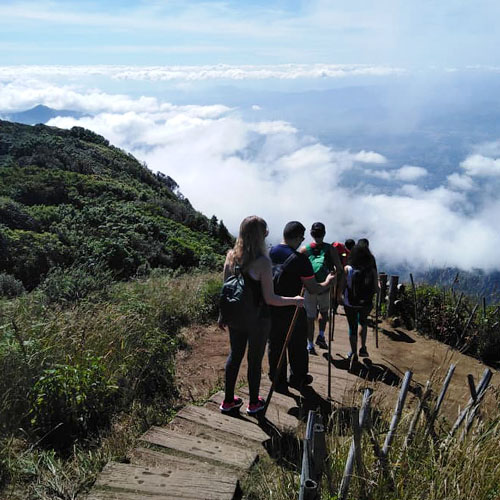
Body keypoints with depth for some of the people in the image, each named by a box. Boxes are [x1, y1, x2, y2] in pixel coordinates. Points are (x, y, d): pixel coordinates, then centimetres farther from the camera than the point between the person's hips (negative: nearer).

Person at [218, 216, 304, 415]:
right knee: (255, 359, 12)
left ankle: (228, 401, 32)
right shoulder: (262, 262, -22)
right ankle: (254, 403, 30)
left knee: (235, 355, 19)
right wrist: (295, 301, -6)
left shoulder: (231, 256, -4)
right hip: (257, 319, -5)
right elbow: (270, 299, -19)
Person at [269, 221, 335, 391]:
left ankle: (278, 382, 25)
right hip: (292, 311, -4)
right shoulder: (300, 259, -18)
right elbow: (313, 289, -14)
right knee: (297, 346, 16)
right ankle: (297, 379, 32)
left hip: (271, 310, 4)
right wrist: (328, 283, 5)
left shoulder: (269, 253, -4)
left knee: (275, 346, 15)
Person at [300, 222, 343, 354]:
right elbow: (340, 269, -3)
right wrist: (336, 284, 10)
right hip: (324, 288, 0)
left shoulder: (304, 249, 2)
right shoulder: (330, 249, 0)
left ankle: (310, 345, 11)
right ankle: (321, 336, 11)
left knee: (310, 317, 9)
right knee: (324, 311, 25)